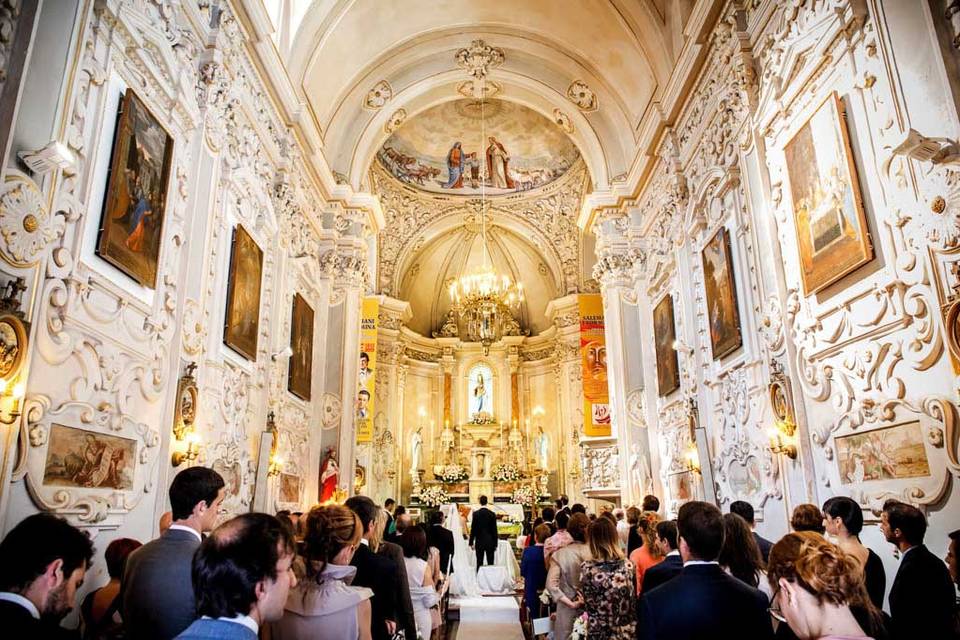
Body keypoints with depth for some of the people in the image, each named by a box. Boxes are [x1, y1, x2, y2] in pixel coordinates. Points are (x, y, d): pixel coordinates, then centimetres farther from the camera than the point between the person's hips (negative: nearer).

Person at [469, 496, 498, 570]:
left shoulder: (475, 514, -5)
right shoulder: (492, 514, -4)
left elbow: (473, 529, -4)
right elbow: (494, 530, -1)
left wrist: (471, 542, 4)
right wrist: (495, 544, 5)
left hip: (479, 542, 0)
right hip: (490, 542, 0)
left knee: (479, 563, 4)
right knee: (490, 563, 4)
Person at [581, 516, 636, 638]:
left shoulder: (586, 568, -16)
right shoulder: (628, 566, -8)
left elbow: (588, 604, -8)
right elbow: (634, 601, 1)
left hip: (599, 632, -2)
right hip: (628, 632, 2)